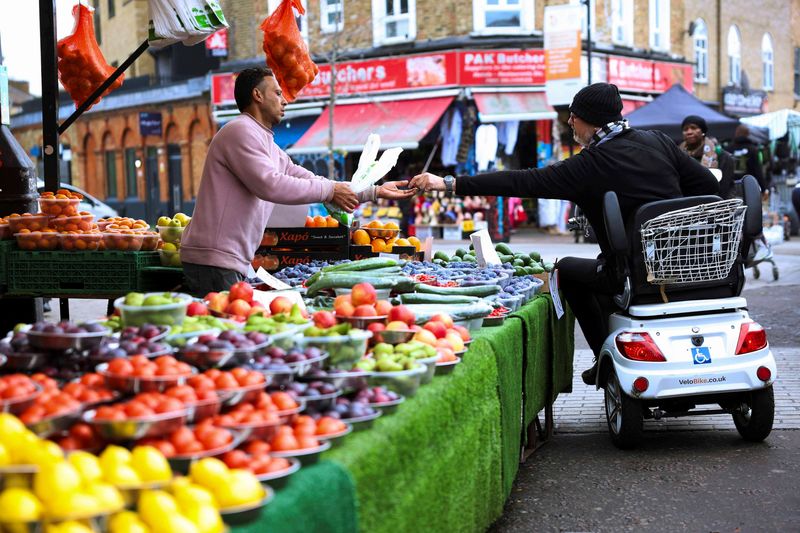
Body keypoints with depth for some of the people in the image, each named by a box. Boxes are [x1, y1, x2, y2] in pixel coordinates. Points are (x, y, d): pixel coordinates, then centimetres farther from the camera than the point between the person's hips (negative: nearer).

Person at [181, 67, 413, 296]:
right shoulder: (241, 131, -9)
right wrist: (330, 190, -12)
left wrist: (376, 191, 20)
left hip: (234, 262, 10)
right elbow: (269, 185, -21)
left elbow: (312, 182, 23)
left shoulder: (271, 149, 22)